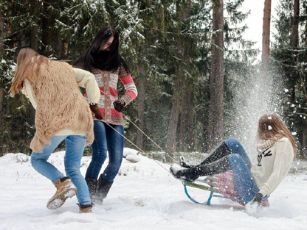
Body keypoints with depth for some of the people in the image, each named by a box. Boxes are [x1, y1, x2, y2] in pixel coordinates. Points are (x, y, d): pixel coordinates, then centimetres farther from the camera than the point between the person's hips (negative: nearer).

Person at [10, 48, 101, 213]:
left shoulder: (28, 75, 13)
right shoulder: (63, 66, 25)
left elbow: (38, 104, 8)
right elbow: (89, 78, 17)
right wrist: (93, 103, 20)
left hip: (55, 123, -4)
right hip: (80, 122, 4)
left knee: (37, 159, 16)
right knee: (73, 168, 13)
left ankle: (63, 183, -10)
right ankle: (86, 205, -6)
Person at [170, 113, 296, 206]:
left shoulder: (284, 143, -11)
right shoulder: (270, 141, 18)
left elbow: (278, 174, -22)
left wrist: (262, 193, -29)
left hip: (253, 193, -10)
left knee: (235, 158, -30)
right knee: (232, 143, 5)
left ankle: (192, 173, -18)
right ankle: (197, 169, 2)